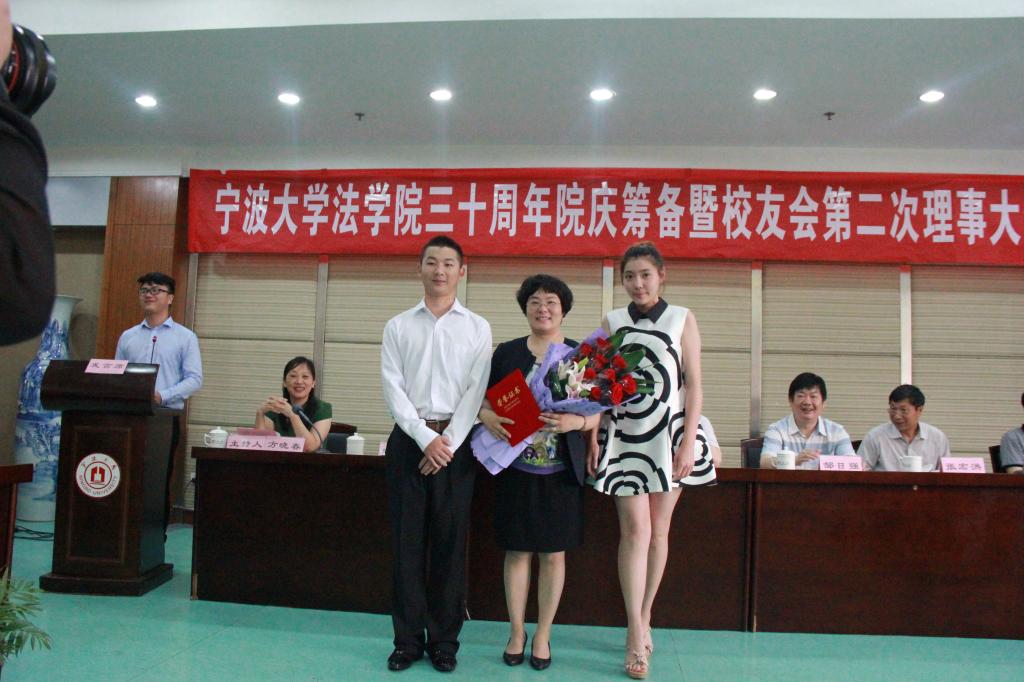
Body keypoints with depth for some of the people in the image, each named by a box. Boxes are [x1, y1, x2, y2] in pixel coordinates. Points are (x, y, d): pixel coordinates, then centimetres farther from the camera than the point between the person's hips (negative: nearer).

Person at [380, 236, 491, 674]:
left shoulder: (477, 328, 6)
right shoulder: (398, 326, 8)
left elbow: (476, 391, -2)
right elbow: (393, 388, 0)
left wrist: (448, 442, -11)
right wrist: (425, 438, -10)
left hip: (456, 441, -1)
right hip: (408, 439, 1)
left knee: (449, 543, 4)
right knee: (407, 542, 4)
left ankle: (444, 641, 16)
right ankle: (408, 640, 16)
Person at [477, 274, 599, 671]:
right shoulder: (506, 352, 6)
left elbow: (598, 413, 2)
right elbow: (483, 399, 7)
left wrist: (576, 422, -18)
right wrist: (487, 417, -15)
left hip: (561, 471, 0)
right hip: (516, 467, 1)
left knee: (553, 553, 8)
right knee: (517, 550, 8)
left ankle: (543, 635, 23)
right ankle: (516, 632, 23)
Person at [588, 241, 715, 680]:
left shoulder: (683, 319, 3)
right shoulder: (612, 322, 7)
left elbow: (693, 385, 0)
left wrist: (688, 442, -7)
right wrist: (594, 438, -1)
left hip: (670, 434, 0)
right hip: (624, 436, 0)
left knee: (658, 530, 7)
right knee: (635, 530, -7)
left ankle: (643, 619, 23)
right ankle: (636, 633, 0)